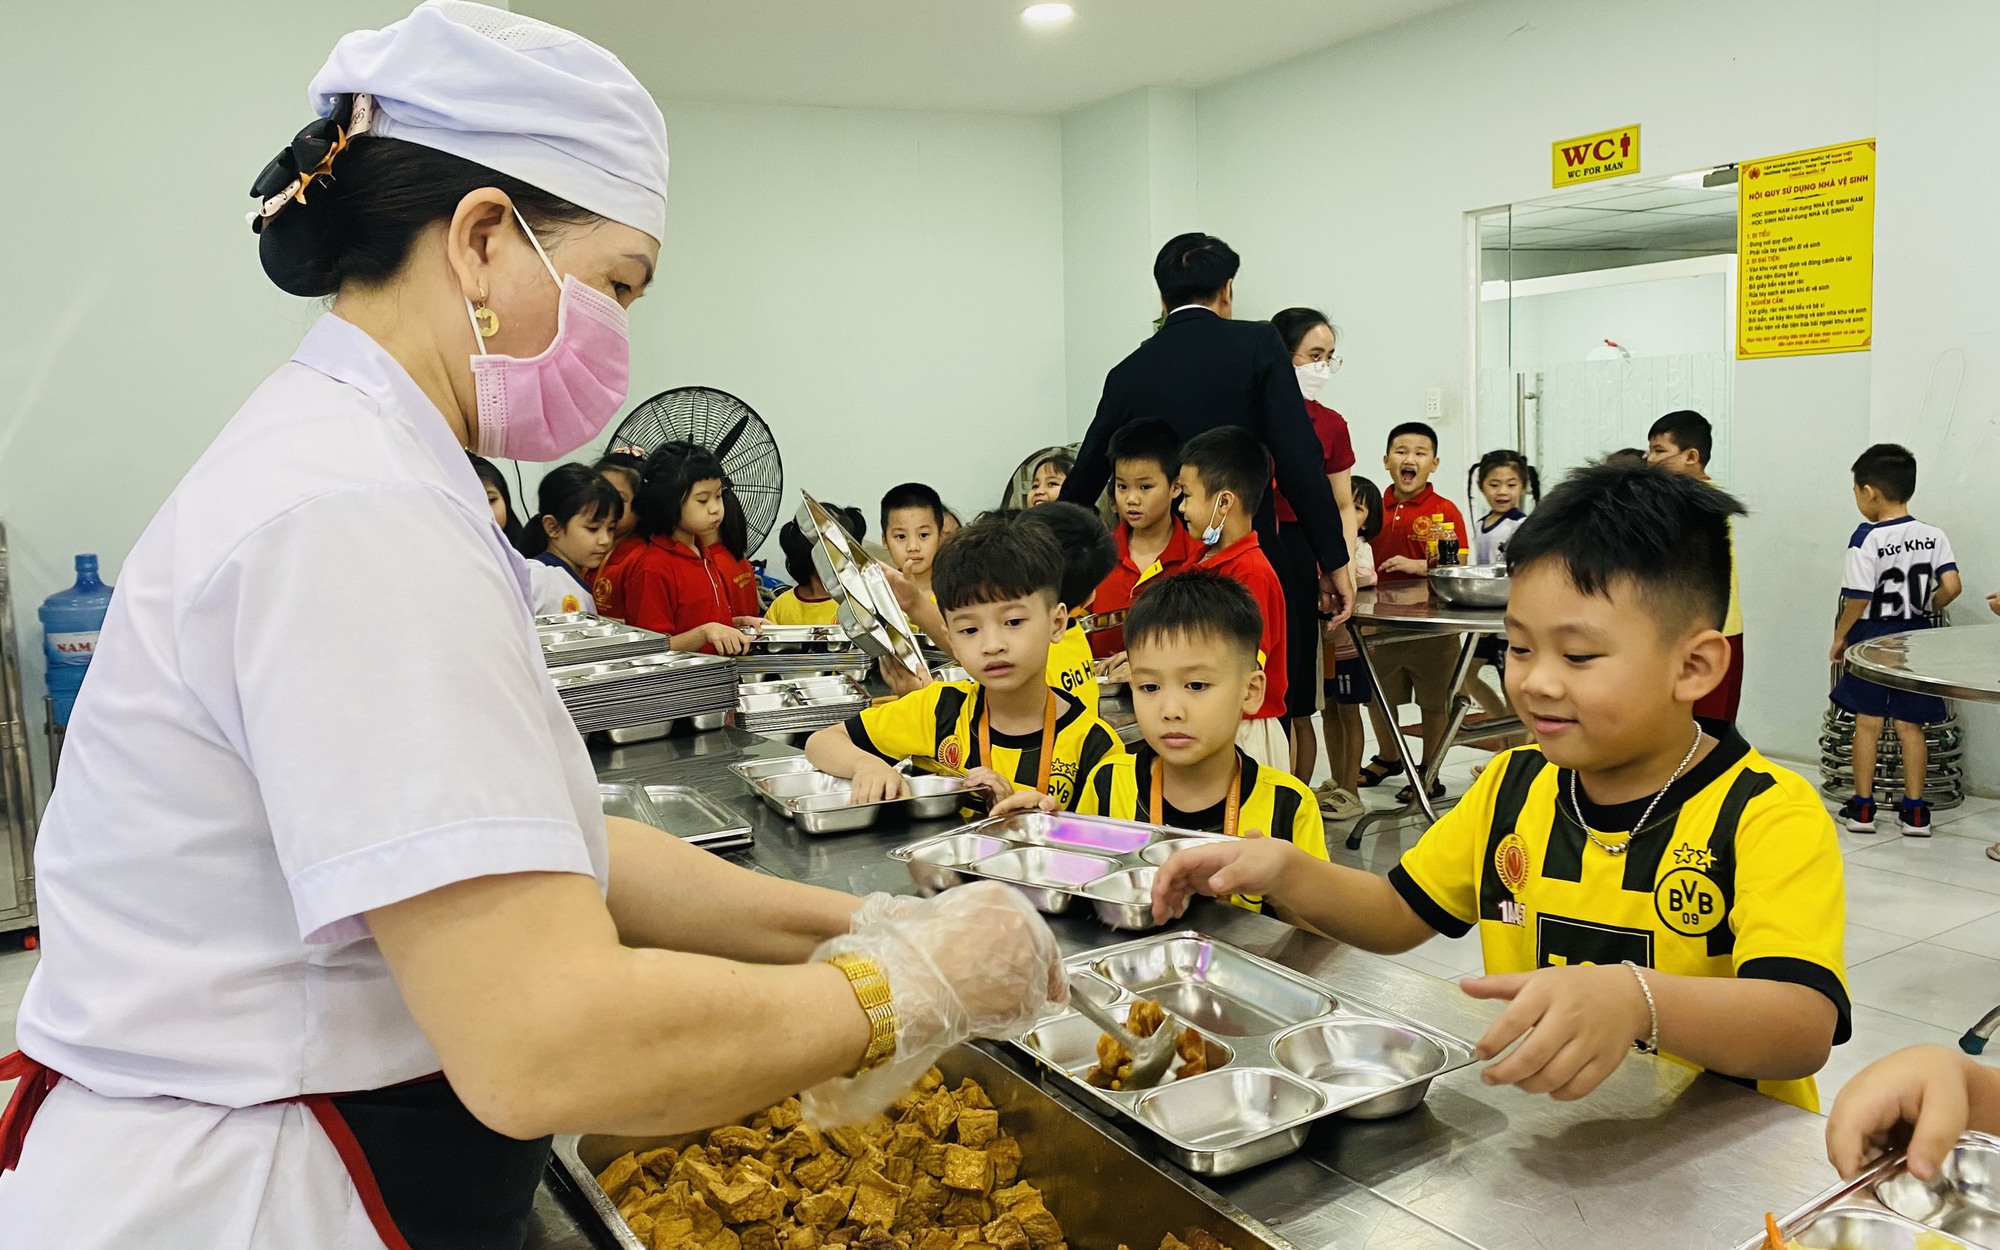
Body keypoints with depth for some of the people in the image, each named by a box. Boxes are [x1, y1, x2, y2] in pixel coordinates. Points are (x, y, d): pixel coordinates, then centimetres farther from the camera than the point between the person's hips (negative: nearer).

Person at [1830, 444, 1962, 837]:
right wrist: (1927, 608, 11)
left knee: (1867, 723, 7)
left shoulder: (1867, 538, -14)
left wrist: (1839, 636, -3)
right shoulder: (1934, 536, -1)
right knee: (1910, 724, 10)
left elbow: (1858, 599, -16)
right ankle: (1914, 811, 13)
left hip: (1872, 637, -4)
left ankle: (1862, 808, 13)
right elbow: (1952, 587, -8)